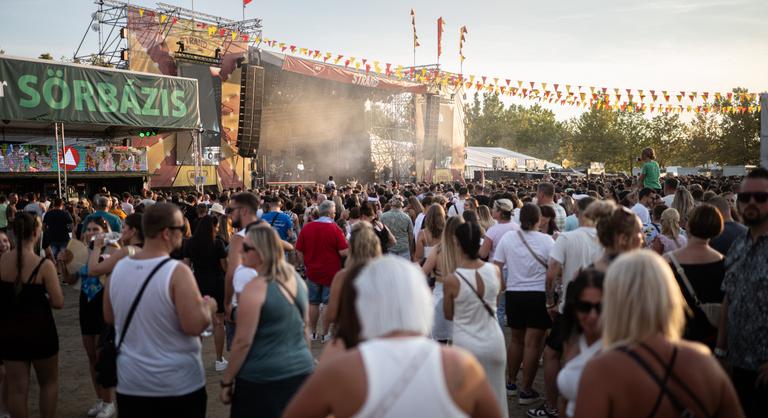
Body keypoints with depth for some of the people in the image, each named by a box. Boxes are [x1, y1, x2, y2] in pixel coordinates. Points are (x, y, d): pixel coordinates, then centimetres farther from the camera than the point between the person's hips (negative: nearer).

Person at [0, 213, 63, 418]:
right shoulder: (44, 265, -17)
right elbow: (58, 302, -17)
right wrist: (39, 299, 2)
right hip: (40, 330, -3)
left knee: (16, 387, 11)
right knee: (49, 382, 17)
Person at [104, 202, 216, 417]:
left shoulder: (118, 268, -2)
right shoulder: (177, 271, -20)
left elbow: (109, 317, 12)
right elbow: (195, 326, -22)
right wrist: (208, 307, -4)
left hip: (131, 383, 5)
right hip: (179, 384, -4)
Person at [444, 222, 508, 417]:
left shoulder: (452, 280, -17)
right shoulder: (494, 270, -9)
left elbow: (449, 315, -2)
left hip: (466, 345, -3)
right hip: (493, 342, 3)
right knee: (495, 397, 18)